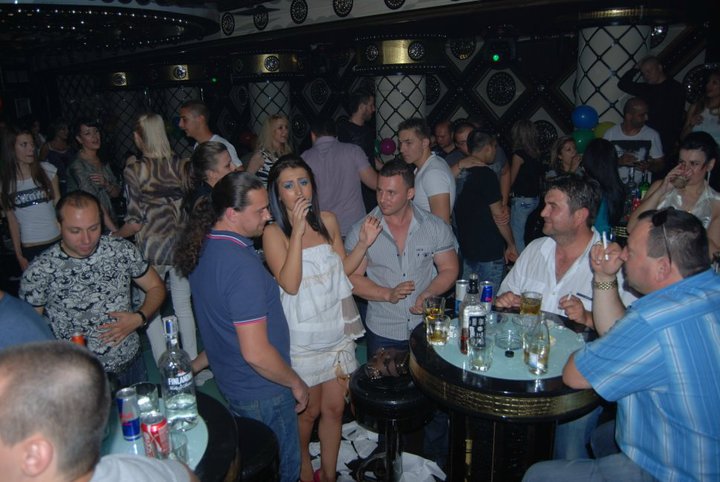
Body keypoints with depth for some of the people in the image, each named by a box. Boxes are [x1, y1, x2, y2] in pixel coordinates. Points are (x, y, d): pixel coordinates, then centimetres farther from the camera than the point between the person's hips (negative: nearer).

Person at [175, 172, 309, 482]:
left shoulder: (203, 247, -3)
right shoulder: (242, 265, -32)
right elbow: (256, 353, -31)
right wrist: (296, 383, -16)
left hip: (228, 381, 9)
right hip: (262, 392, -8)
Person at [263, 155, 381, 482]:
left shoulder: (327, 221, 1)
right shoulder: (274, 233, -12)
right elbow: (290, 284, -23)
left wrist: (363, 244, -7)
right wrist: (297, 231, -26)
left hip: (337, 330, 4)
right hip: (302, 338, -4)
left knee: (334, 408, 15)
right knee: (309, 410, 14)